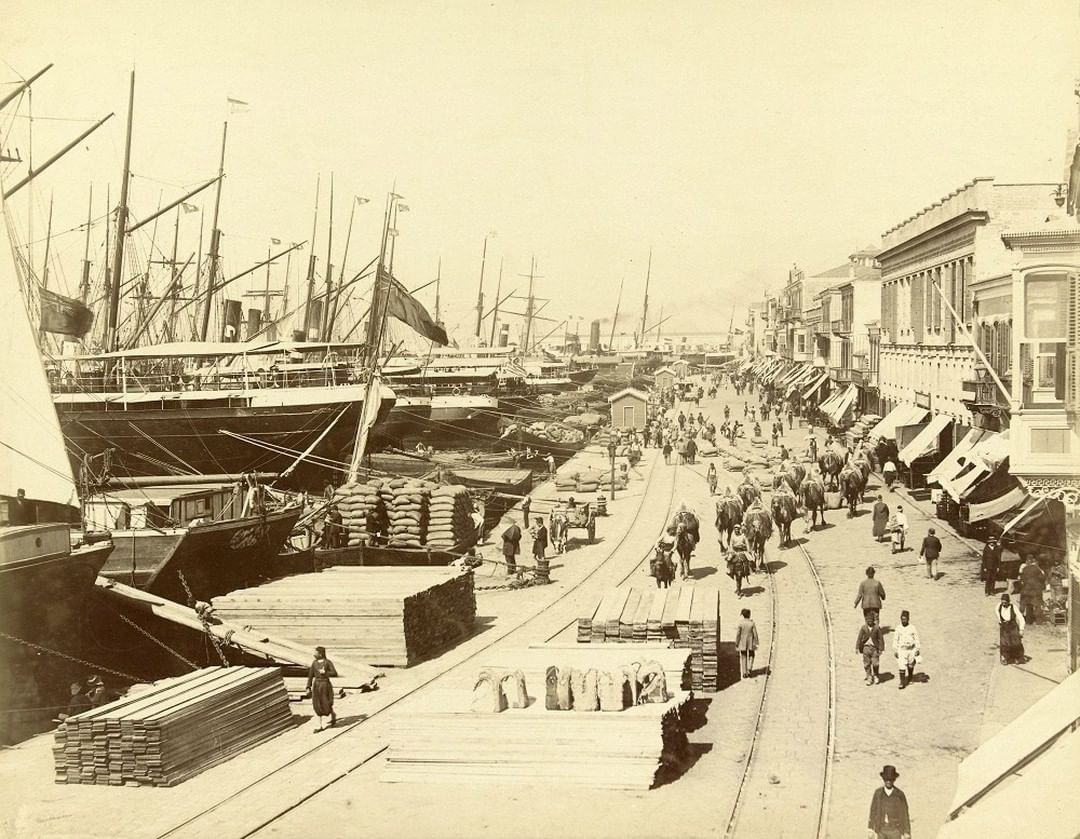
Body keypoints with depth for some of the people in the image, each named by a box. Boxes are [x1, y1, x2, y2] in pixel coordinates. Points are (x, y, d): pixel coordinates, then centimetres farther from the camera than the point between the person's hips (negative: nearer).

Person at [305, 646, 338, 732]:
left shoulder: (328, 662, -7)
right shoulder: (314, 663, 5)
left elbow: (335, 673, -11)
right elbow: (310, 676, 8)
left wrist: (325, 672, -22)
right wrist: (308, 688, 4)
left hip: (325, 685, -4)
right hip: (316, 685, 4)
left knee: (327, 705, 0)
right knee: (317, 706, -1)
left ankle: (333, 716, 32)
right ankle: (320, 726, 5)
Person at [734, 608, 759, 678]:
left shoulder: (740, 623, -9)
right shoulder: (752, 623, -9)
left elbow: (738, 634, -8)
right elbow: (755, 634, -8)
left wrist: (736, 644, 0)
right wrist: (756, 643, 0)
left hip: (742, 643, 0)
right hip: (750, 643, 0)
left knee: (743, 658, 10)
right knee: (751, 656, 18)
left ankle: (744, 673, 9)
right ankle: (749, 669, -2)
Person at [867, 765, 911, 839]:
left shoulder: (900, 794, -7)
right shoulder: (878, 793, -2)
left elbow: (905, 814, -3)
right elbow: (873, 811, 2)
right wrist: (870, 830, -1)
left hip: (895, 831, -2)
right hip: (881, 831, 2)